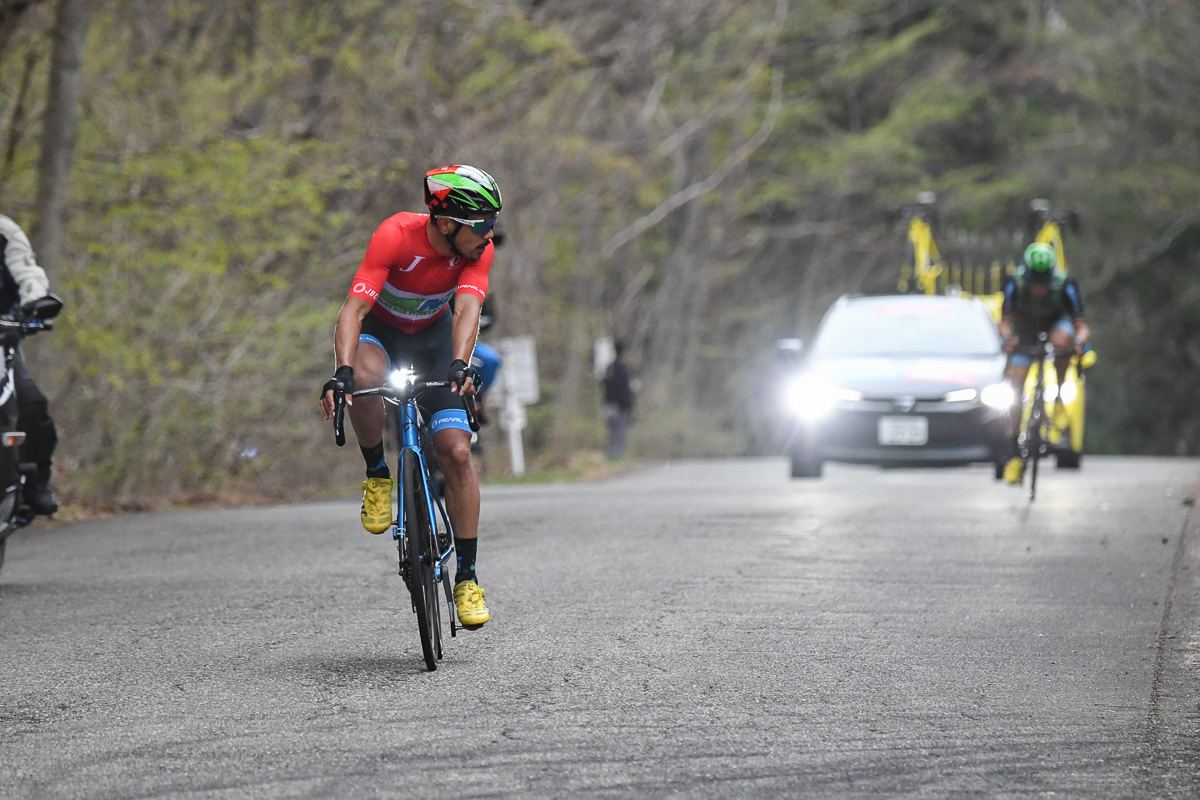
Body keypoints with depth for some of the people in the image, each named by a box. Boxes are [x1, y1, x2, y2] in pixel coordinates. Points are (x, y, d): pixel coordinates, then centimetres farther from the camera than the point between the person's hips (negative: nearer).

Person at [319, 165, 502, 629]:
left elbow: (467, 308, -34)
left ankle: (467, 576, -5)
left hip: (434, 336, 2)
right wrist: (342, 372, -52)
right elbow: (354, 308, -37)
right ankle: (377, 473, -12)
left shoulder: (478, 249, -21)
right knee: (365, 378, -39)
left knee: (456, 451, -13)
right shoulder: (396, 235, -31)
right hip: (379, 330, -2)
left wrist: (459, 364, -54)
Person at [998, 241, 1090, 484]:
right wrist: (1007, 338, -49)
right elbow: (1005, 322, -27)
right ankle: (1016, 456, -4)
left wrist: (1081, 341, -55)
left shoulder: (1064, 284, -31)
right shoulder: (1015, 283, -29)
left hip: (1056, 321, -1)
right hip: (1026, 328, 1)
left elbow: (1081, 326, -33)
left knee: (1062, 339, -39)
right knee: (1016, 387, -11)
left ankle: (1059, 397, -17)